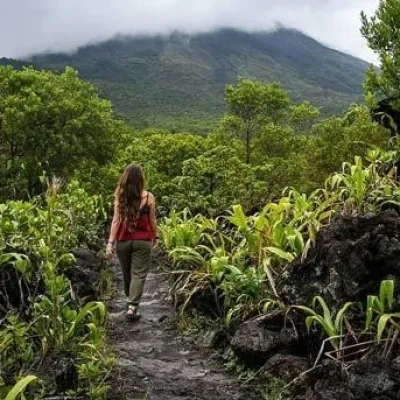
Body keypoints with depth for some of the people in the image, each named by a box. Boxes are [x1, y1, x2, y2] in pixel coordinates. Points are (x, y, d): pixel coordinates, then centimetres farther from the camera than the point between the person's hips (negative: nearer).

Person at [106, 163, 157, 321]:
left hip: (123, 241, 2)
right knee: (138, 274, 0)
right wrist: (154, 238, 17)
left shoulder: (119, 196, -3)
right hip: (142, 241, -2)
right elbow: (152, 221, 1)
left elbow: (116, 220, -7)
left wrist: (110, 242, -6)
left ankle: (131, 301, 36)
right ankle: (132, 306, -12)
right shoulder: (148, 197, -6)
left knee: (127, 273, 18)